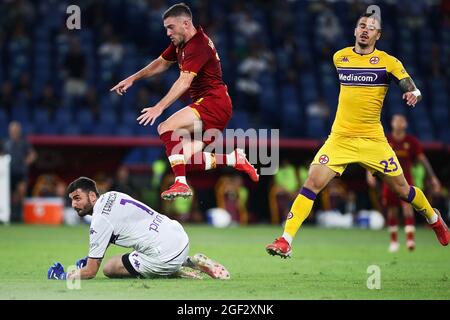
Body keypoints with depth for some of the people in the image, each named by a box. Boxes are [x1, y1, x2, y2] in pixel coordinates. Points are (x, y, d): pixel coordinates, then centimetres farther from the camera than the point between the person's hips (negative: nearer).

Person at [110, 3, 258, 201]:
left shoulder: (198, 45, -17)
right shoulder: (181, 43, 13)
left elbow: (184, 82, -27)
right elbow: (161, 63, 29)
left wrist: (159, 108, -34)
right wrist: (132, 79, 23)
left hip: (213, 102, -10)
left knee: (166, 128, -24)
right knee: (188, 161, -2)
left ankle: (181, 184, -26)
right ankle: (236, 159, 9)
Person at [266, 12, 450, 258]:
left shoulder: (387, 62, -5)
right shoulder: (339, 57, 6)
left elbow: (407, 83, -18)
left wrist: (414, 92, -39)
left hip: (372, 139, -2)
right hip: (340, 137, 2)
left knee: (401, 189, 7)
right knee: (312, 183, -15)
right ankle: (285, 241, -16)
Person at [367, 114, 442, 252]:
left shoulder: (412, 141, 0)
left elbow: (422, 159, 3)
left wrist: (433, 177, 0)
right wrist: (370, 172, -17)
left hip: (406, 180, -1)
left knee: (407, 207, -19)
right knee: (392, 211, 5)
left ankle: (410, 239, -25)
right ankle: (393, 241, 19)